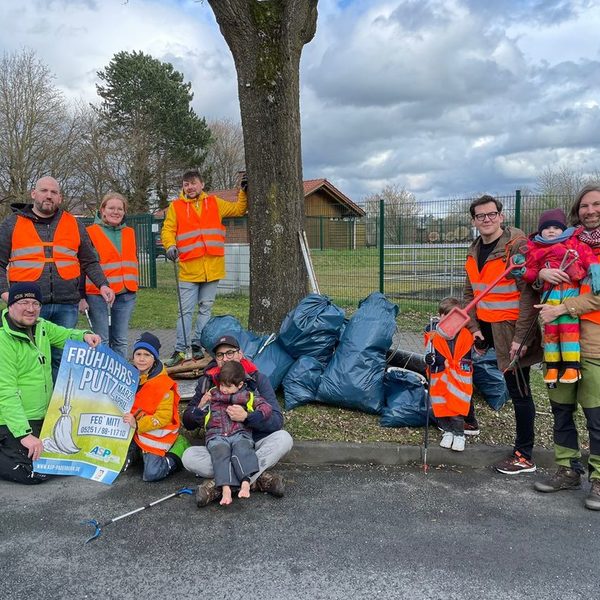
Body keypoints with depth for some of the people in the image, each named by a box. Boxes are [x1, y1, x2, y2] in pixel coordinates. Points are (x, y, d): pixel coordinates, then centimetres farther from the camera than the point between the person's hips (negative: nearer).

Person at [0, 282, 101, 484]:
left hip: (42, 417, 8)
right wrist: (24, 434, -27)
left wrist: (84, 336, -7)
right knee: (36, 473, -17)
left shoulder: (41, 326, 3)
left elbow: (65, 336, 18)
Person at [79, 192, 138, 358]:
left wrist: (134, 283, 19)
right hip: (98, 294, -4)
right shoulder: (91, 232, -1)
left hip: (126, 293, 4)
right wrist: (81, 296, -9)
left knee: (120, 340, 9)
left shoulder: (129, 232, 14)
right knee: (102, 341, -2)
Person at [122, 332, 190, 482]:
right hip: (131, 432, 6)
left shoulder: (164, 384, -16)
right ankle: (136, 451, 18)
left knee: (151, 474, -16)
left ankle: (175, 455, 8)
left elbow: (163, 418, -17)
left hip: (155, 434, -6)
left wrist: (137, 424, -26)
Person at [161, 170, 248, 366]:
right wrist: (170, 246, -18)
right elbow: (167, 230, -1)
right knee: (185, 311, -2)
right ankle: (180, 350, 3)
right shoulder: (176, 206, 4)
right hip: (189, 268, -3)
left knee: (206, 308, 9)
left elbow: (238, 210, 22)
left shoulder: (215, 203, 12)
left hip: (212, 267, 3)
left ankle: (197, 346, 18)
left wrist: (243, 192, 10)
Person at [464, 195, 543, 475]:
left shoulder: (517, 245, -16)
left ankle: (524, 456, 15)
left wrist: (521, 337, -21)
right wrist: (474, 328, 4)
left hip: (510, 328, -8)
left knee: (519, 391, 1)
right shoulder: (474, 251, 8)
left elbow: (529, 293, -20)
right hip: (484, 325, 8)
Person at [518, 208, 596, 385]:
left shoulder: (575, 243, 12)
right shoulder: (535, 249, 13)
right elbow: (533, 273, 12)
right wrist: (523, 271, -8)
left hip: (571, 290, -1)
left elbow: (588, 258, 3)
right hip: (550, 293, 2)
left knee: (569, 327, -4)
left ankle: (572, 366, 2)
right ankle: (552, 366, 12)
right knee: (550, 329, 3)